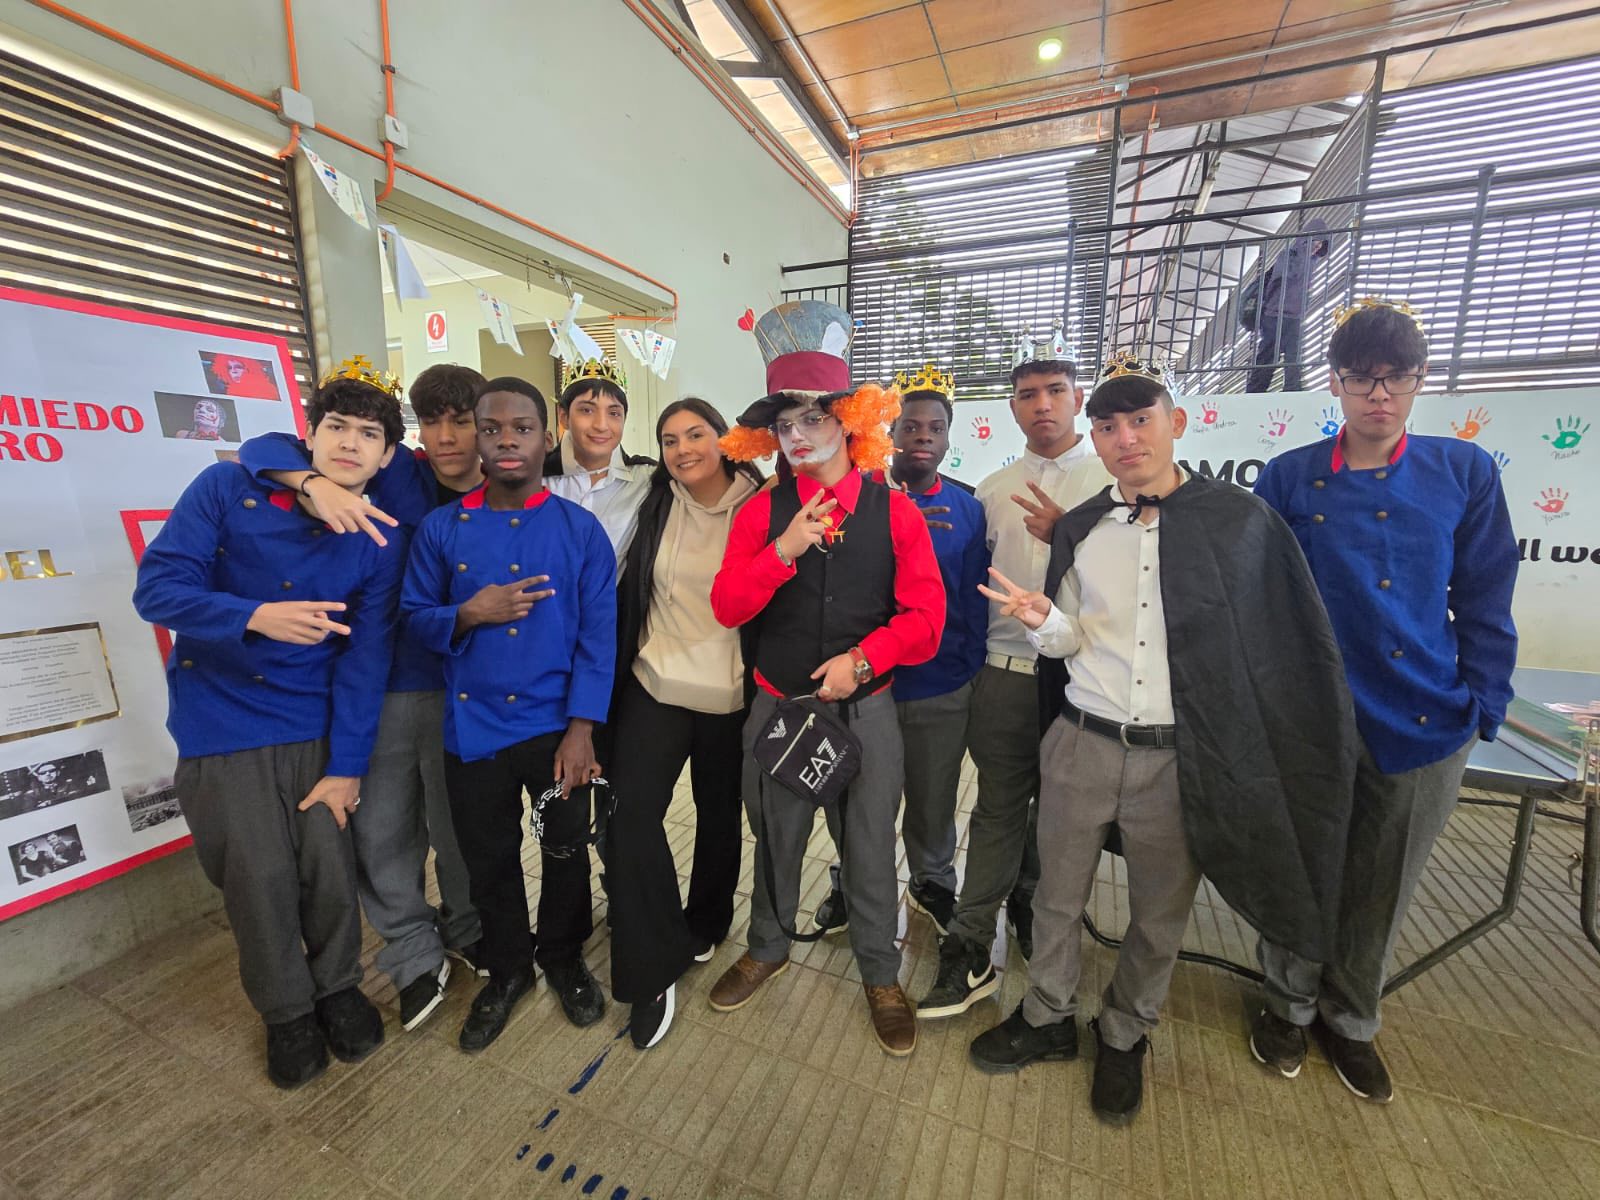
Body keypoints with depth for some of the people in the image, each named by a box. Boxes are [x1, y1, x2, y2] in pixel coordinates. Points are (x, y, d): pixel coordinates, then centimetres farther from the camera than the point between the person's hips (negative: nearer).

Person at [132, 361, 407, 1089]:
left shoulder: (379, 544, -6)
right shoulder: (228, 489, -7)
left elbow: (364, 662, -8)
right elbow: (157, 586, -12)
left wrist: (347, 765, -10)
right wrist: (257, 615, -32)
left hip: (316, 727, 1)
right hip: (220, 726, 0)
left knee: (331, 867, 3)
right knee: (260, 877, 4)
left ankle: (338, 986, 33)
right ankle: (286, 1011, 31)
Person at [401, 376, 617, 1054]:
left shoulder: (581, 529, -6)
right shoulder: (441, 528, 0)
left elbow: (598, 635, -8)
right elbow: (416, 619, 4)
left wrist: (582, 729, -12)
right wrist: (468, 613, -18)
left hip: (557, 726, -1)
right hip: (472, 729, 2)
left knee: (566, 852, 15)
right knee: (488, 861, 18)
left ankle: (563, 957, 43)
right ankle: (507, 969, 44)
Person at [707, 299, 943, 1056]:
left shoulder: (895, 511, -4)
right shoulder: (762, 511, -1)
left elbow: (925, 615, -6)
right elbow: (726, 607, -8)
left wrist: (860, 659, -18)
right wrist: (783, 551, -21)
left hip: (865, 705, -1)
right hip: (777, 704, 1)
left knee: (869, 845, 13)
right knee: (775, 837, 19)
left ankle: (881, 976, 39)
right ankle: (768, 948, 47)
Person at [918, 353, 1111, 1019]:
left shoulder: (1112, 481, 0)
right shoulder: (993, 489, 9)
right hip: (1006, 672, 1)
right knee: (998, 808, 6)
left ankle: (1029, 901, 42)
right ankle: (971, 951, 16)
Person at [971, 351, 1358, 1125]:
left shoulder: (1240, 518, -5)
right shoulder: (1077, 530, 3)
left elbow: (1289, 641, -1)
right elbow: (1071, 641, 6)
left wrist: (1314, 751, -3)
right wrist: (1042, 619, -16)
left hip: (1182, 760, -1)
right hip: (1081, 746, 2)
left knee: (1159, 917, 16)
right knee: (1058, 897, 16)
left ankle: (1124, 1037, 43)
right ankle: (1048, 1018, 42)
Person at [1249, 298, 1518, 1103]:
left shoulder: (1464, 472, 1)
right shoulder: (1289, 478, -3)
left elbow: (1484, 604, 4)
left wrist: (1482, 708, 0)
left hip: (1425, 726, 2)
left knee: (1380, 891, 17)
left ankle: (1351, 1021, 42)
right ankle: (1290, 1005, 39)